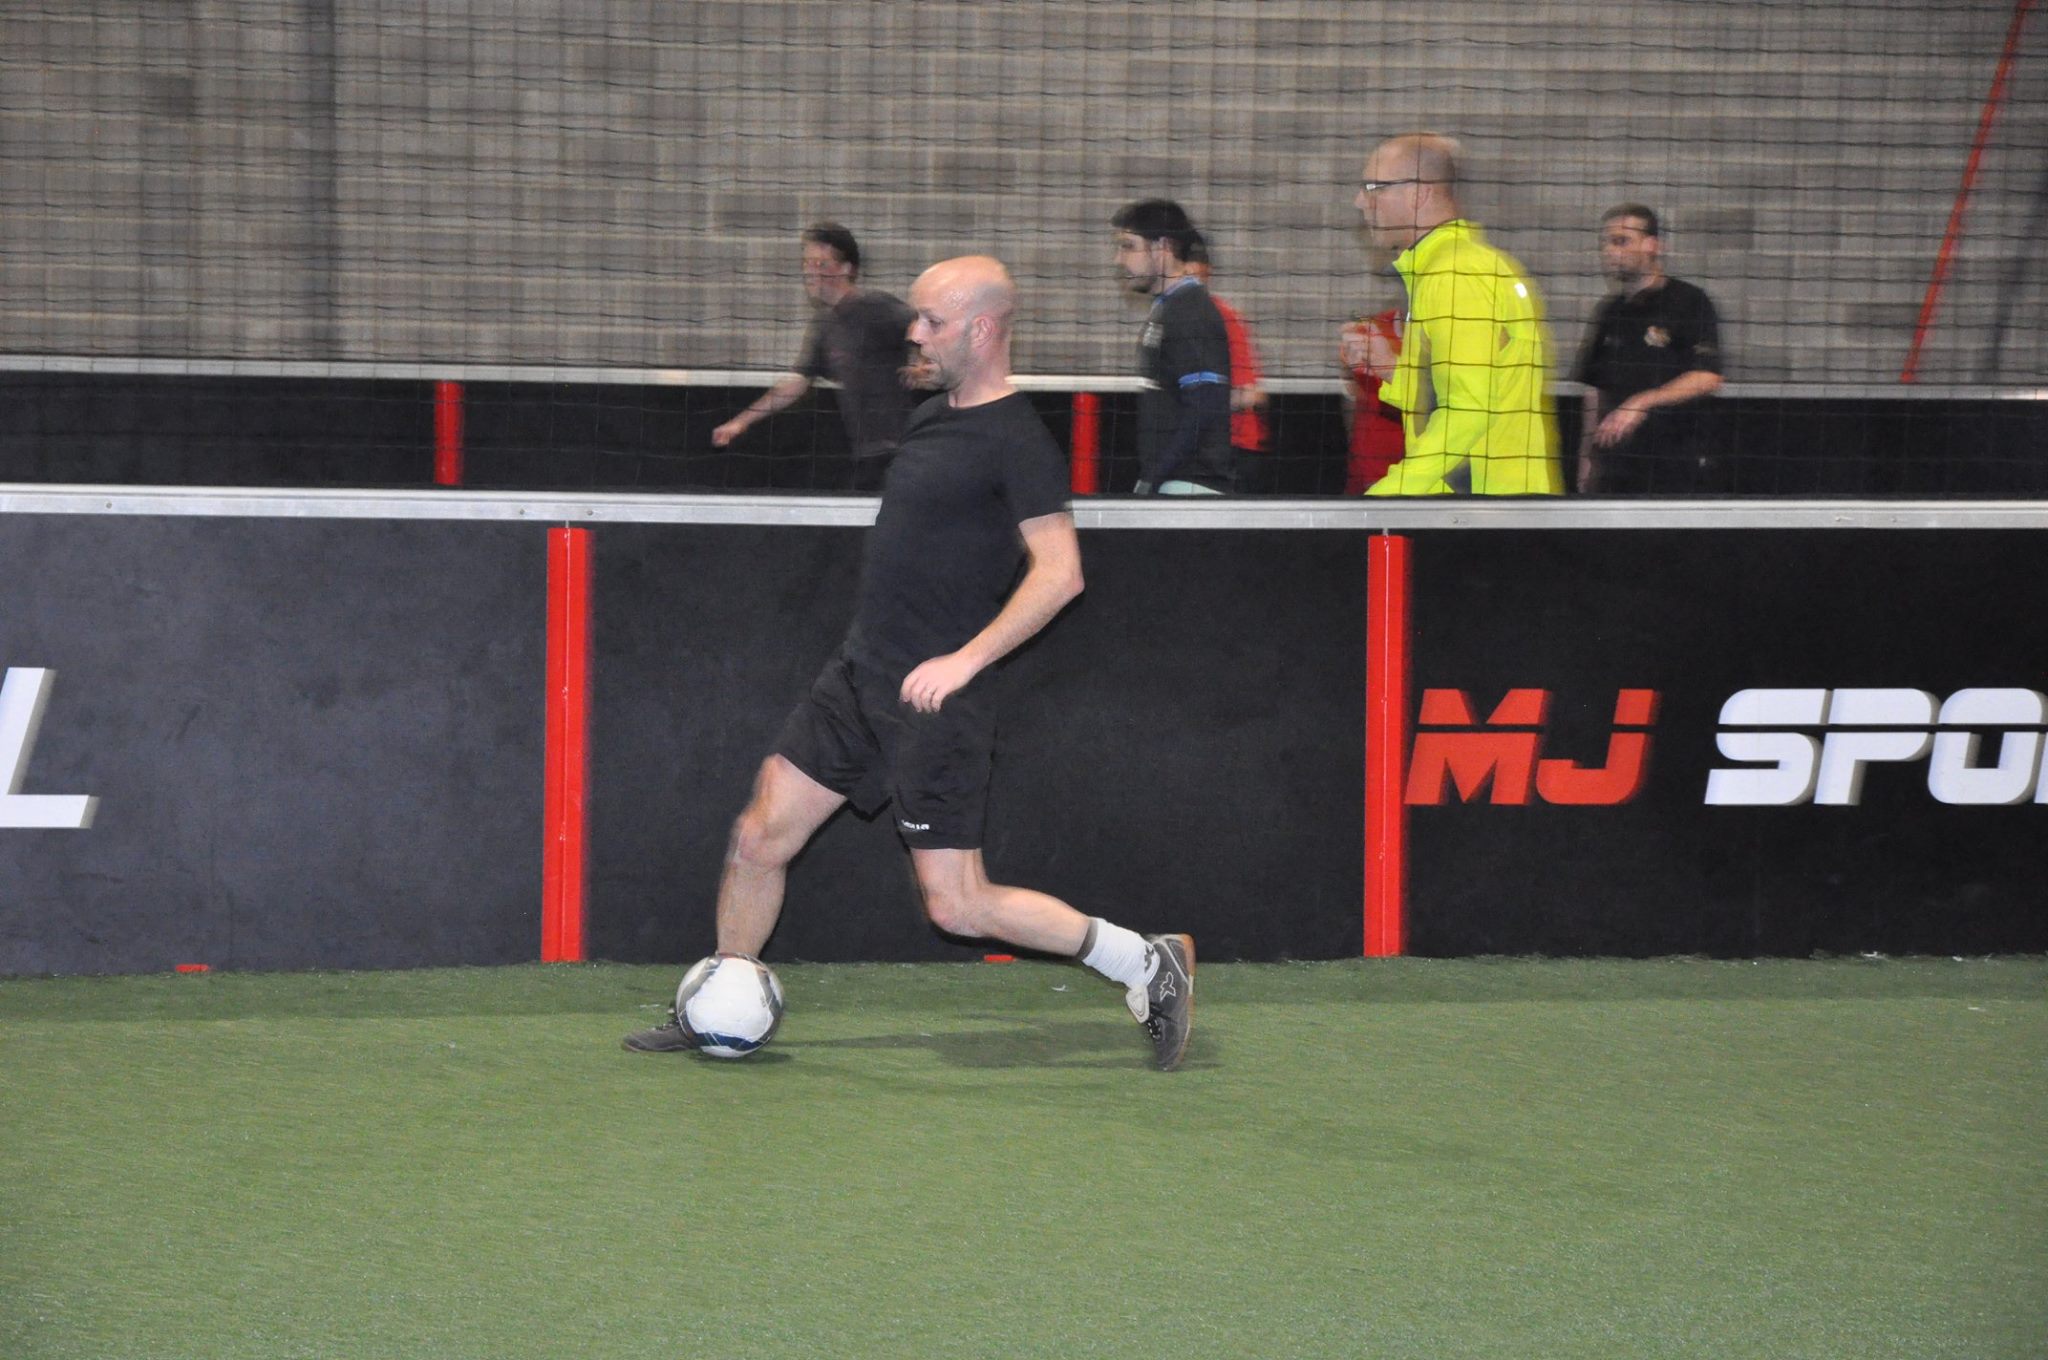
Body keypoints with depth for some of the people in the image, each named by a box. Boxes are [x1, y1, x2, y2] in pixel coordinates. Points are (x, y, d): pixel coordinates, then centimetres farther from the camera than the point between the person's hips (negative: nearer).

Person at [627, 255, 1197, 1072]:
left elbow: (1059, 570, -22)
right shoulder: (932, 418, 13)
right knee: (760, 837, 8)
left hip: (936, 700, -9)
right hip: (860, 674, 9)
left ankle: (1145, 963, 4)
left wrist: (966, 658, -26)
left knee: (956, 905, -8)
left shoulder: (1015, 440, -15)